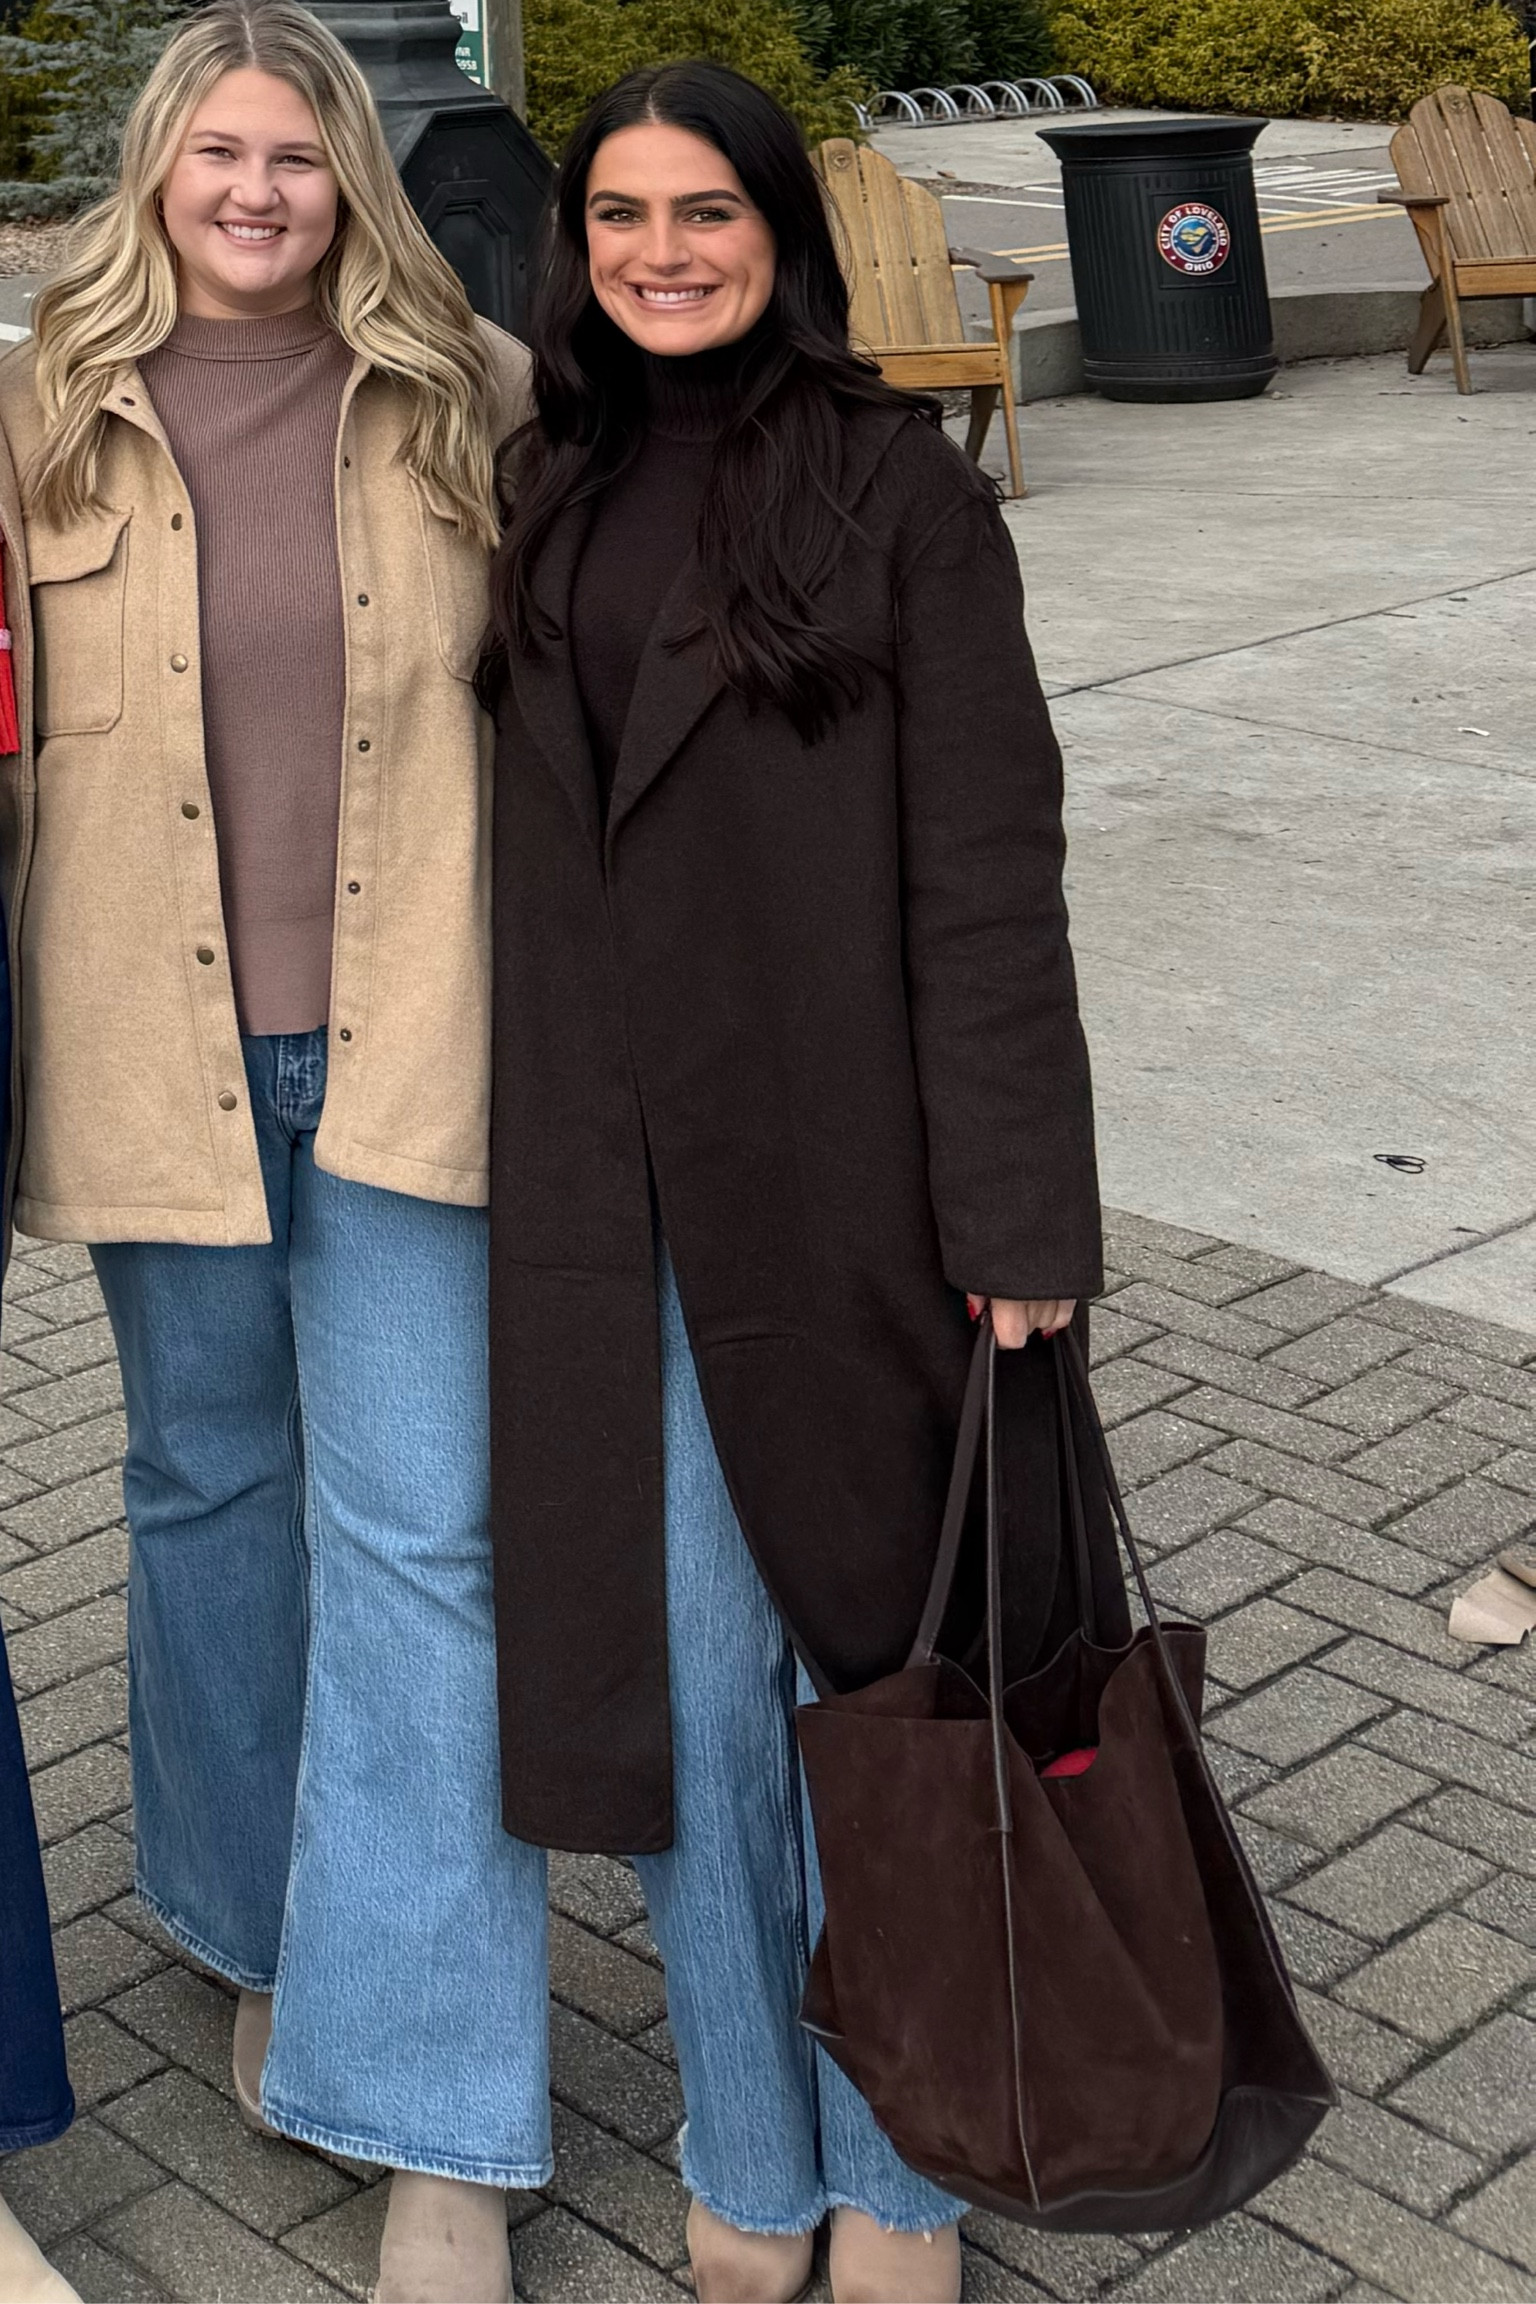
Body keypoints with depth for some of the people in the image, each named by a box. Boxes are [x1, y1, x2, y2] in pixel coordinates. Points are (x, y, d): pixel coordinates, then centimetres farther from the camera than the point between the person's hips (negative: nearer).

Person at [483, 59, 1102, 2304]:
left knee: (874, 1651, 7)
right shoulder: (551, 492, 9)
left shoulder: (895, 482, -5)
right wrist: (526, 1164, 8)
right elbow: (522, 840, 12)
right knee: (681, 1662, 8)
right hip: (612, 1190, 4)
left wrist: (1014, 1212, -14)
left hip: (844, 1170, -3)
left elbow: (987, 864, -9)